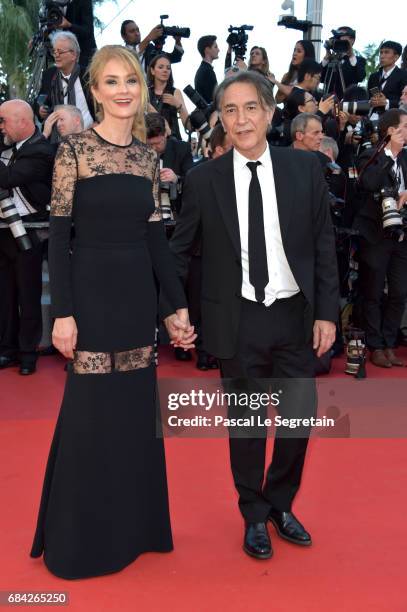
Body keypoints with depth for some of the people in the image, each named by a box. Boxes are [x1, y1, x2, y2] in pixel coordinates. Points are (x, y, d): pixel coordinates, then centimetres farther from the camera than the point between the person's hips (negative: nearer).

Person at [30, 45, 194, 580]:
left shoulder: (148, 156, 8)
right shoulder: (74, 150, -6)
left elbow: (156, 237, 9)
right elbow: (58, 235, -8)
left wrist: (179, 303, 5)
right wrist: (63, 313, -14)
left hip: (139, 294, 5)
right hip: (92, 292, -5)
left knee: (136, 410, 12)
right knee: (92, 412, 2)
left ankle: (132, 524, 32)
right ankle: (82, 536, 24)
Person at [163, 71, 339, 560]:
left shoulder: (304, 168, 0)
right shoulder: (203, 178, -3)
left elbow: (323, 245, 3)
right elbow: (179, 250, 3)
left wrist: (326, 312, -1)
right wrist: (171, 310, -4)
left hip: (295, 316, 2)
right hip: (237, 320, -1)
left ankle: (280, 505, 37)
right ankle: (254, 515, 34)